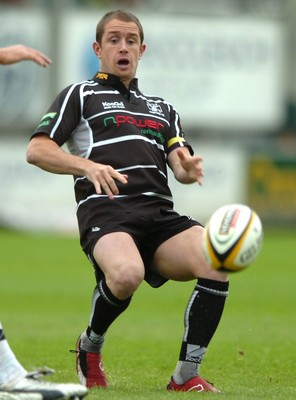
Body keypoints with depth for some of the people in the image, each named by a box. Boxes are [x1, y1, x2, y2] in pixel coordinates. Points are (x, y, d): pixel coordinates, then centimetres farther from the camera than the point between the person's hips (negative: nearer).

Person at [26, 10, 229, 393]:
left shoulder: (161, 107, 31)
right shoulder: (80, 95, 17)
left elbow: (181, 166, 17)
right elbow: (36, 150, 4)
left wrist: (189, 168, -9)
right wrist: (88, 166, -14)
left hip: (160, 214, 4)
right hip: (105, 211, -4)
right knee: (127, 274, -38)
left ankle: (187, 375, -17)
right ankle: (90, 347, -5)